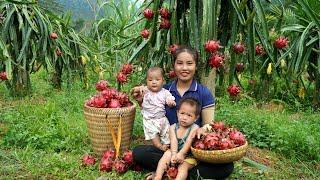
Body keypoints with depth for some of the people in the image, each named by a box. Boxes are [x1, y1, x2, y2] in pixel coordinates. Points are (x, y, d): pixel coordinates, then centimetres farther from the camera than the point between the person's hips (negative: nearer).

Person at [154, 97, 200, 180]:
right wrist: (174, 154, -31)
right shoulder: (173, 127, 0)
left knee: (183, 167, -26)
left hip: (189, 156, -3)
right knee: (167, 153, -23)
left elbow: (189, 142, -20)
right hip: (175, 153, 3)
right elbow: (173, 142, -13)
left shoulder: (194, 128, -9)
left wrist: (181, 153, -33)